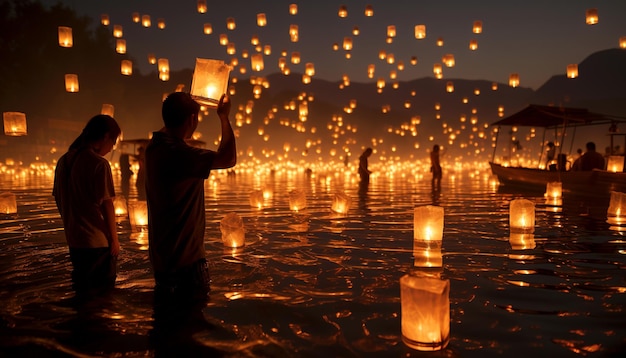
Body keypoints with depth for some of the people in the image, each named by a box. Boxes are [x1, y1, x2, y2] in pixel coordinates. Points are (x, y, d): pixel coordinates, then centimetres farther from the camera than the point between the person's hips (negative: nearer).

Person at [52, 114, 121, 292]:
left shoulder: (64, 161, 5)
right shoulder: (99, 164, -17)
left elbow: (58, 198, 12)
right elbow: (106, 204, -16)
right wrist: (114, 238, -7)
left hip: (74, 240, 7)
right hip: (98, 242, -7)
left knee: (82, 289, 21)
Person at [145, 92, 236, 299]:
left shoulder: (155, 146, 3)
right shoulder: (178, 153, -25)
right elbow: (228, 159, -23)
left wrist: (181, 103, 28)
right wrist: (224, 117, -10)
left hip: (162, 253, 10)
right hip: (184, 258, -10)